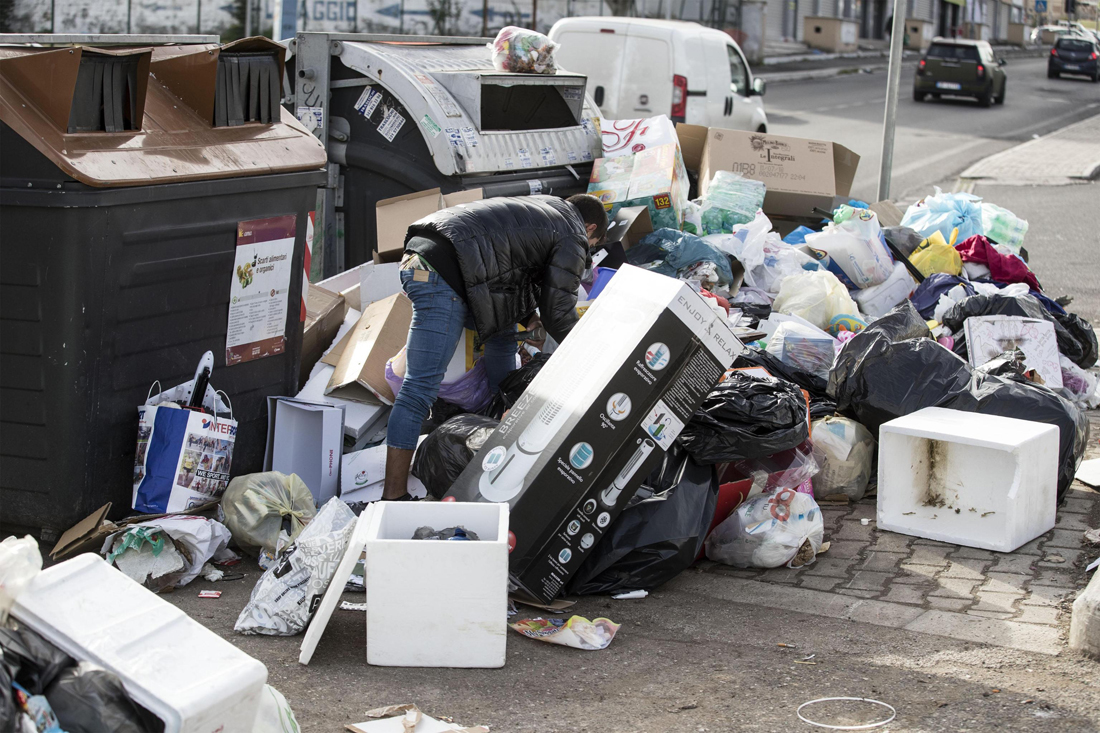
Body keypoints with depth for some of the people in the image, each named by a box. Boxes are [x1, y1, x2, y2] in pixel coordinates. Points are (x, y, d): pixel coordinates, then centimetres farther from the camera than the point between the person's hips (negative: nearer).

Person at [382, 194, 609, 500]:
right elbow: (558, 312, 3)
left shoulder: (540, 207, 32)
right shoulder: (572, 238, 8)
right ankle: (393, 496, -13)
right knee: (420, 388, -11)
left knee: (502, 329, 28)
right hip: (444, 277, -10)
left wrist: (525, 314, 28)